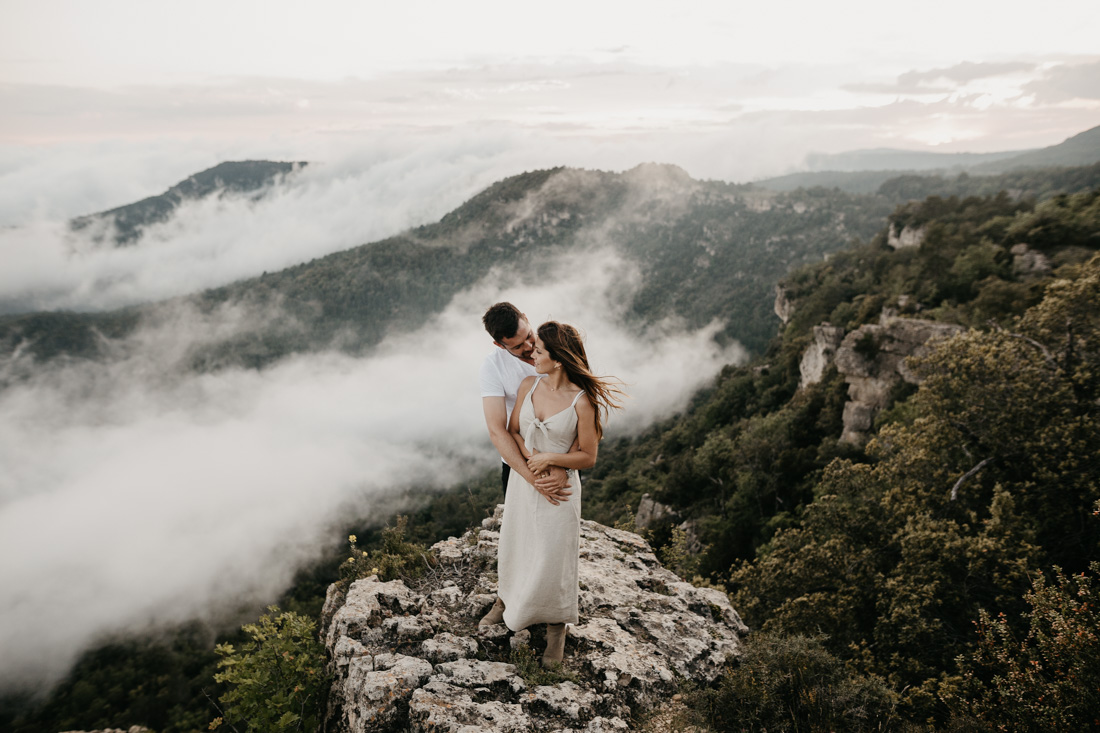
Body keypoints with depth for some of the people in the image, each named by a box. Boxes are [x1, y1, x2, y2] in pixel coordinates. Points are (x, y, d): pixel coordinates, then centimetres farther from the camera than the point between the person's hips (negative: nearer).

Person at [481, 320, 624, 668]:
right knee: (512, 546, 21)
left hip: (560, 487, -4)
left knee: (553, 558, 8)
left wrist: (549, 458, -24)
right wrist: (528, 458, -15)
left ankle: (556, 628, 33)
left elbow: (588, 457, -13)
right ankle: (506, 601, 50)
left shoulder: (582, 401, -20)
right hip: (522, 480, 5)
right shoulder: (529, 385, -7)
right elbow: (512, 430, 2)